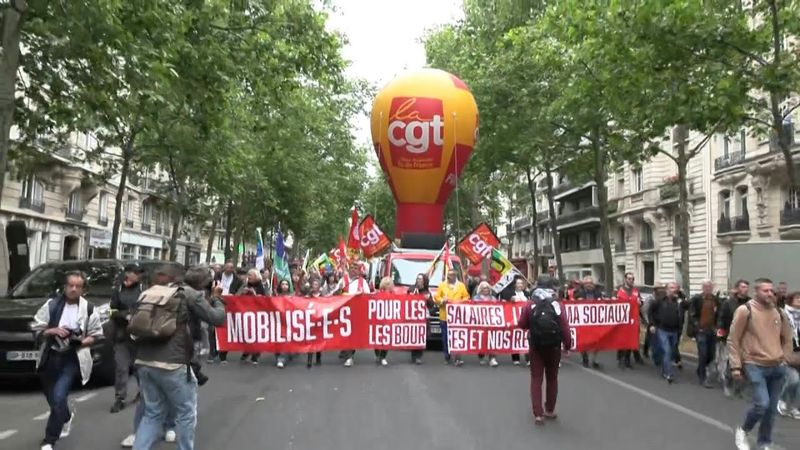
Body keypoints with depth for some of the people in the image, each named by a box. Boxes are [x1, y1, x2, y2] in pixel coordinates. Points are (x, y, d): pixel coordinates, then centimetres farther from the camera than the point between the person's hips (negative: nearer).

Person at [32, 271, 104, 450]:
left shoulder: (89, 310, -3)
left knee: (58, 397, -16)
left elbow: (96, 335, 2)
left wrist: (81, 341, -17)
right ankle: (66, 417, 50)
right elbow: (36, 327, 1)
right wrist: (53, 331, -17)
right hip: (50, 356, 3)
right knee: (51, 397, 17)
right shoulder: (51, 304, 0)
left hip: (72, 359, -3)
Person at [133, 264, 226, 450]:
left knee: (153, 413, 18)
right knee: (186, 413, 9)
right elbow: (218, 318, -5)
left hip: (144, 361, 8)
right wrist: (216, 299, 13)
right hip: (171, 363, -7)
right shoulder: (192, 295, -3)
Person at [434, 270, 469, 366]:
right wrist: (442, 300, -14)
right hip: (445, 316, 1)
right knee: (445, 337, 5)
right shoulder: (442, 285, 8)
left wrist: (460, 301, -9)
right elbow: (436, 298, 5)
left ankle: (458, 358, -10)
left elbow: (467, 297, 9)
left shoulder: (461, 285, 9)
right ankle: (447, 357, 17)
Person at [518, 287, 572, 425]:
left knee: (536, 379, 6)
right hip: (554, 347, 1)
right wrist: (567, 345, 1)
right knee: (552, 378, 17)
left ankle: (538, 414, -1)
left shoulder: (530, 305, 0)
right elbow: (565, 328, -7)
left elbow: (522, 325, 2)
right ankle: (550, 410, 27)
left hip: (536, 346, -1)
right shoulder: (557, 305, -1)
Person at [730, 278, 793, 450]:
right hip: (755, 366, -6)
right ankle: (743, 430, 9)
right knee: (762, 404, -18)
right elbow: (733, 340, -8)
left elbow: (787, 338, 23)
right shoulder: (745, 310, -10)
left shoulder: (778, 312, 7)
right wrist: (736, 366, -10)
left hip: (778, 368, 6)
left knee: (772, 408, 9)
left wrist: (784, 359, 12)